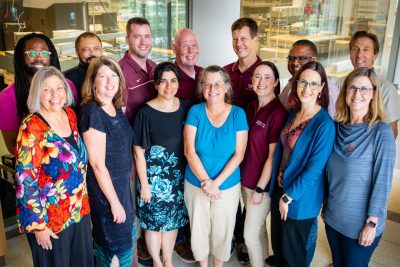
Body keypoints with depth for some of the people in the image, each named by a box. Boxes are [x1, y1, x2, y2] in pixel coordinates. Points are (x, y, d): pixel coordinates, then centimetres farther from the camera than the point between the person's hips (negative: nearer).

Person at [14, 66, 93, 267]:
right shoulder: (31, 128, -20)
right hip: (49, 219, -6)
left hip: (80, 210, 6)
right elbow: (25, 182, -19)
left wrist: (83, 202, 13)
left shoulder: (70, 115, 0)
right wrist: (38, 225, -16)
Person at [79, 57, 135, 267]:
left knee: (128, 235, 21)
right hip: (104, 188, -7)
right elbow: (97, 164, -23)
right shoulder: (92, 112, -22)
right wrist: (114, 202, -18)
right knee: (110, 240, 11)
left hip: (123, 184, 7)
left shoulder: (117, 108, 1)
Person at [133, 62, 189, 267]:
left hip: (178, 175, 4)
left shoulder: (185, 107, -1)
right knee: (154, 220, 10)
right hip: (154, 175, -4)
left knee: (173, 219, 15)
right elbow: (139, 151, -10)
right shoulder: (146, 112, -14)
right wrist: (144, 184, -10)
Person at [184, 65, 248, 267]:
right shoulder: (195, 111, -7)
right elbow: (189, 150, -11)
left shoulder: (238, 114, -8)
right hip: (195, 184, 1)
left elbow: (238, 154, -11)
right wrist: (205, 181, -19)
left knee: (222, 232, 16)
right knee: (199, 230, 16)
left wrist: (216, 182, -17)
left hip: (227, 186, 0)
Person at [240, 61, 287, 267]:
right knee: (258, 229, 20)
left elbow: (273, 156, -17)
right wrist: (245, 178, 10)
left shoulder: (278, 112, -18)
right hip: (246, 179, 7)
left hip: (262, 183, -7)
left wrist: (260, 188, -14)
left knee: (251, 234, 4)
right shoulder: (251, 107, 5)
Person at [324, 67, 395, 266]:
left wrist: (372, 223, -15)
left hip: (360, 224, -5)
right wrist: (325, 205, 12)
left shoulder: (381, 131, -15)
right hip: (333, 218, 5)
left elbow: (382, 181, -15)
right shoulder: (337, 127, 0)